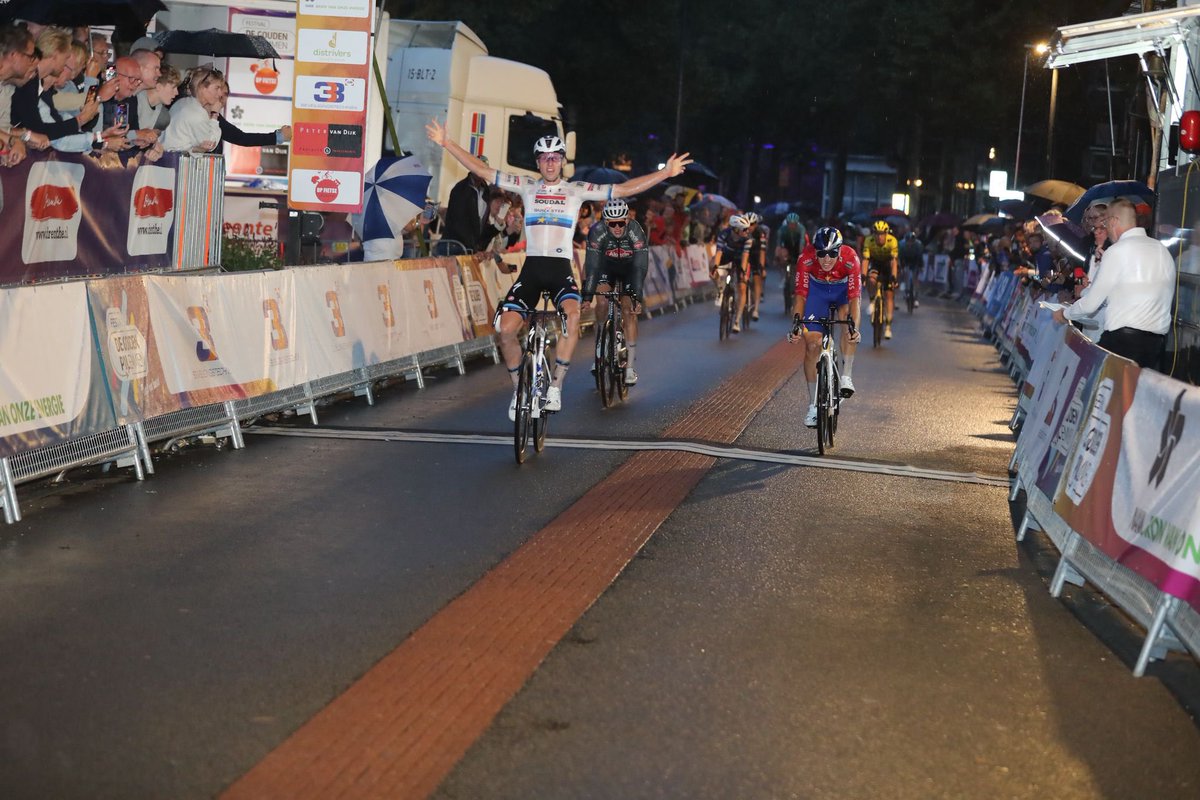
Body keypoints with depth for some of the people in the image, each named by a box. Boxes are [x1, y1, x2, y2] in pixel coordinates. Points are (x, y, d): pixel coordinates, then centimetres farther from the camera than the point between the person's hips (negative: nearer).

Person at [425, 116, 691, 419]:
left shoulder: (576, 190, 5)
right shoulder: (527, 186, 7)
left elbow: (623, 189, 0)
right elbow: (482, 171, 5)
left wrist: (665, 172, -7)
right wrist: (446, 143, 0)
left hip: (560, 269, -1)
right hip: (531, 267, 1)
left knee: (573, 314, -32)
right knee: (506, 328, -16)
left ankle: (556, 385, -20)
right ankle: (519, 390, 8)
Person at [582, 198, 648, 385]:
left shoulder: (635, 231, -33)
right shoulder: (597, 231, -32)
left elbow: (640, 267, -36)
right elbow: (592, 265, -34)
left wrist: (637, 297, -44)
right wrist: (587, 295, -41)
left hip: (629, 268, -1)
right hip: (606, 266, 1)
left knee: (629, 310, -14)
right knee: (602, 302, -22)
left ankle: (630, 367, -11)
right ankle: (600, 346, 2)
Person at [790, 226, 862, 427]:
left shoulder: (850, 258, -35)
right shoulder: (806, 258, -33)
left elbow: (854, 297, -37)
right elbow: (801, 295, -30)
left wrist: (855, 328, -50)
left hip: (844, 289, -1)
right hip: (817, 288, 1)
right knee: (812, 345, -6)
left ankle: (846, 376, -21)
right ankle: (813, 405, 1)